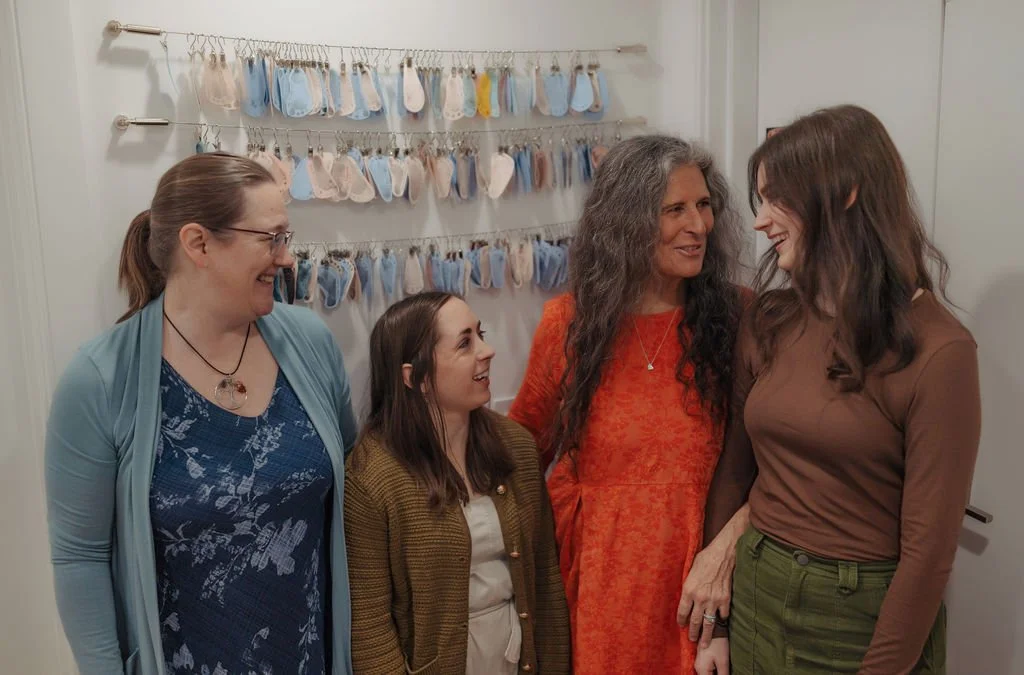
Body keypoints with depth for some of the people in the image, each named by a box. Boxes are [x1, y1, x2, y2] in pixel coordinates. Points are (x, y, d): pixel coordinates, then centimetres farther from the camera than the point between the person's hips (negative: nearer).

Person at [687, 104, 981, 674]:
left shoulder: (937, 352, -17)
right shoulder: (770, 321, -2)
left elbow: (928, 547, -15)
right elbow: (736, 459, 5)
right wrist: (723, 542, -2)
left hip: (861, 618, -4)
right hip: (752, 592, 5)